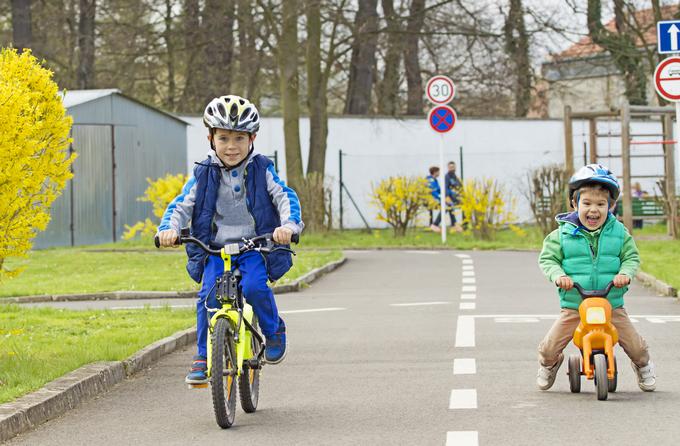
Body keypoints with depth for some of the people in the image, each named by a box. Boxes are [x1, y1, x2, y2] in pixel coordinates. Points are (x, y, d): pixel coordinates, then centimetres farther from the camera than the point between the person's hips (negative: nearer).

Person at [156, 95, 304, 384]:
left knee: (254, 287, -27)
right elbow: (181, 205, 1)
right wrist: (169, 228, -21)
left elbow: (285, 197, -6)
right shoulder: (204, 175, 5)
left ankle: (274, 331, 1)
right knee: (208, 296, -20)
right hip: (215, 250, 1)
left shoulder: (261, 170, 2)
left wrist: (288, 225, -28)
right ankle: (203, 356, -7)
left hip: (254, 247, -1)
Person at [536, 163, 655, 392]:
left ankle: (643, 366, 37)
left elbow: (631, 257, 4)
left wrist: (625, 273, -17)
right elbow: (547, 259, -2)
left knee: (636, 346, 0)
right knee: (549, 347, -4)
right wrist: (558, 275, -22)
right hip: (573, 307, 0)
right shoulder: (562, 235, -4)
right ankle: (549, 365, 34)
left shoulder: (619, 233, 0)